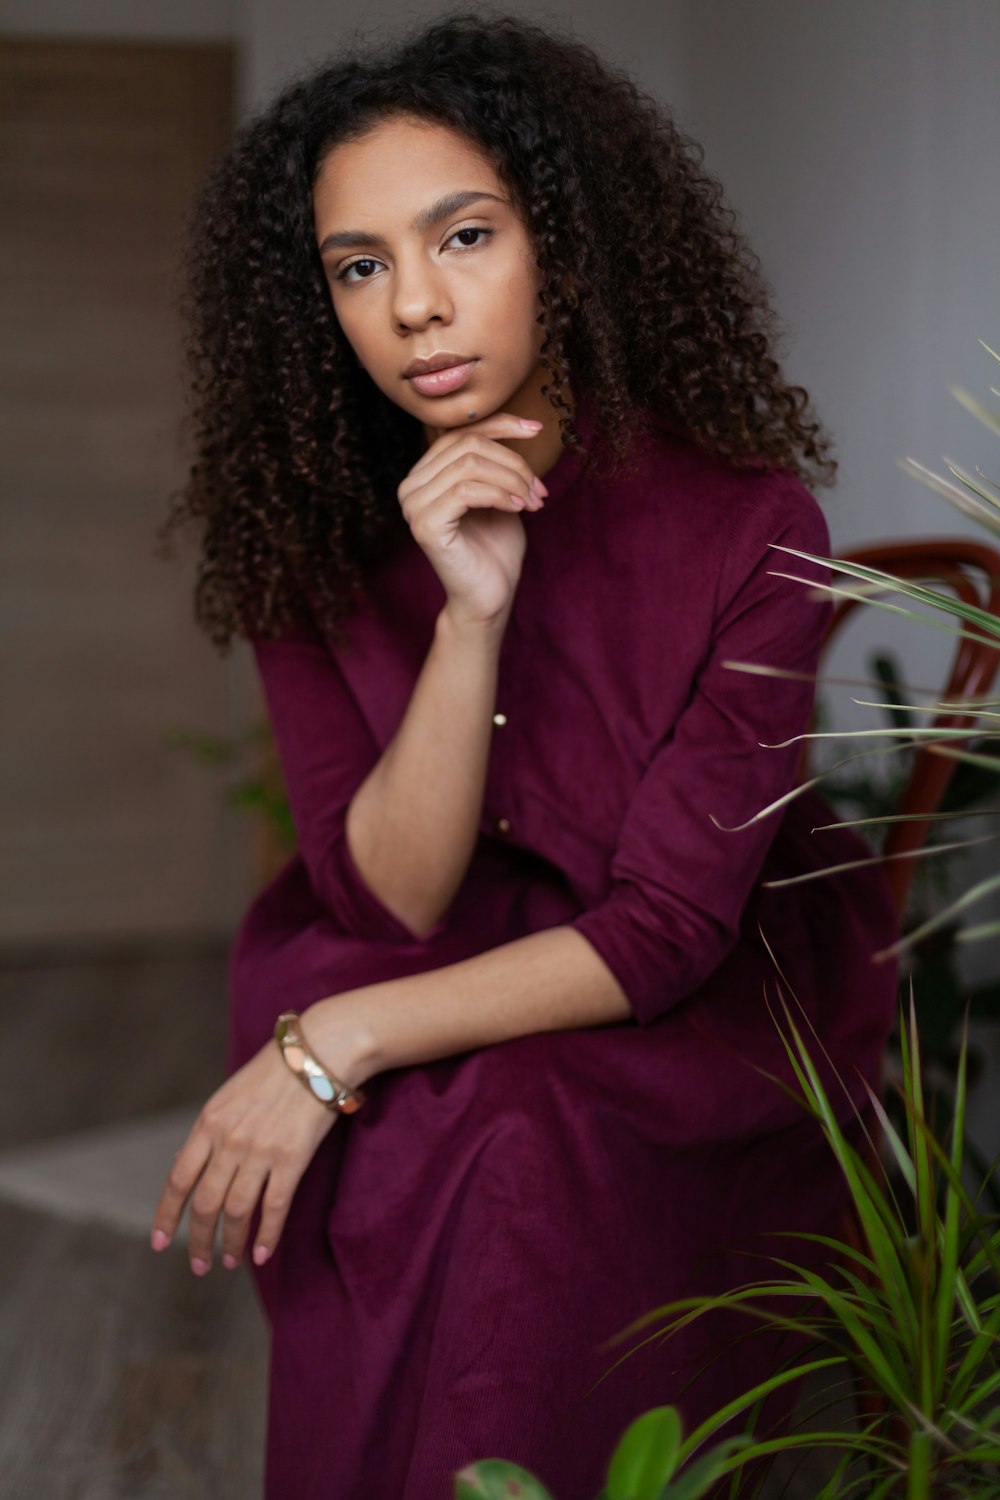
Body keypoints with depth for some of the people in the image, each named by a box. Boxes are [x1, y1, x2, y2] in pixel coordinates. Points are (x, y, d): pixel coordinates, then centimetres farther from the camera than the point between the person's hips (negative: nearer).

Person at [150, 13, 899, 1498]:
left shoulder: (744, 522, -19)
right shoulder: (309, 539, -8)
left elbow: (665, 929, -19)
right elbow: (393, 898, -14)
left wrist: (343, 1044, -26)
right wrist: (472, 616, -27)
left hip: (703, 1008, -2)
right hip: (441, 989, 3)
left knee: (518, 1139, -29)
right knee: (389, 1155, -27)